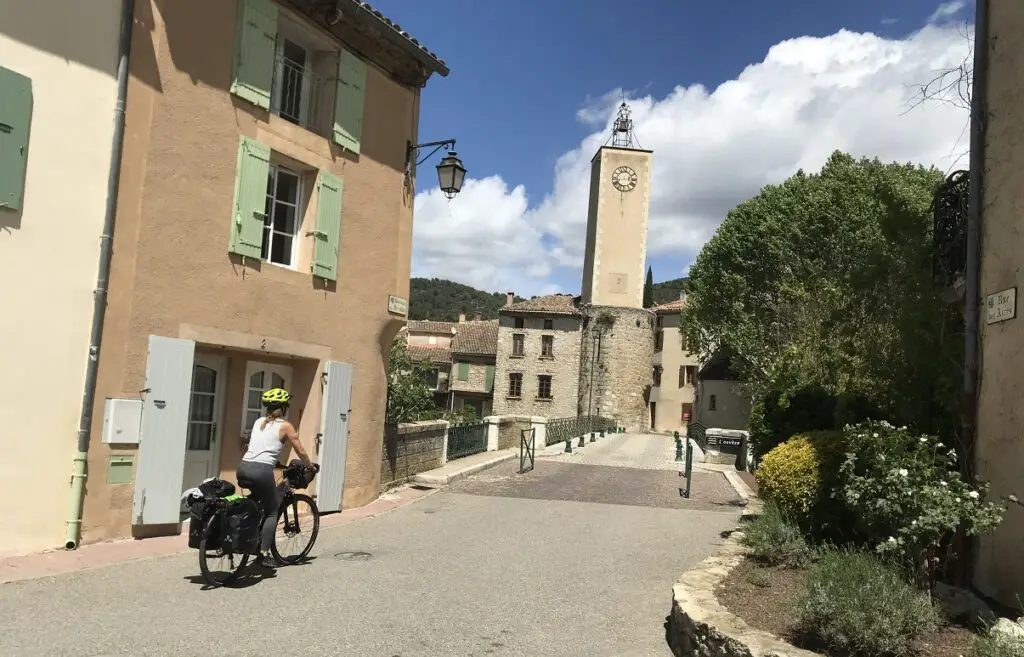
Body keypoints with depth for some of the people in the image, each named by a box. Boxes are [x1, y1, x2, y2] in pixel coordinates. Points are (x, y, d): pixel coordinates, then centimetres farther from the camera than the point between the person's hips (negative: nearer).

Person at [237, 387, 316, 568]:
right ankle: (264, 554, 1)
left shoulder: (258, 422, 19)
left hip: (243, 468, 6)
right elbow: (301, 452, 8)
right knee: (273, 512, 10)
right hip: (261, 471, -6)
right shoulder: (285, 426, 3)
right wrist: (310, 465, 27)